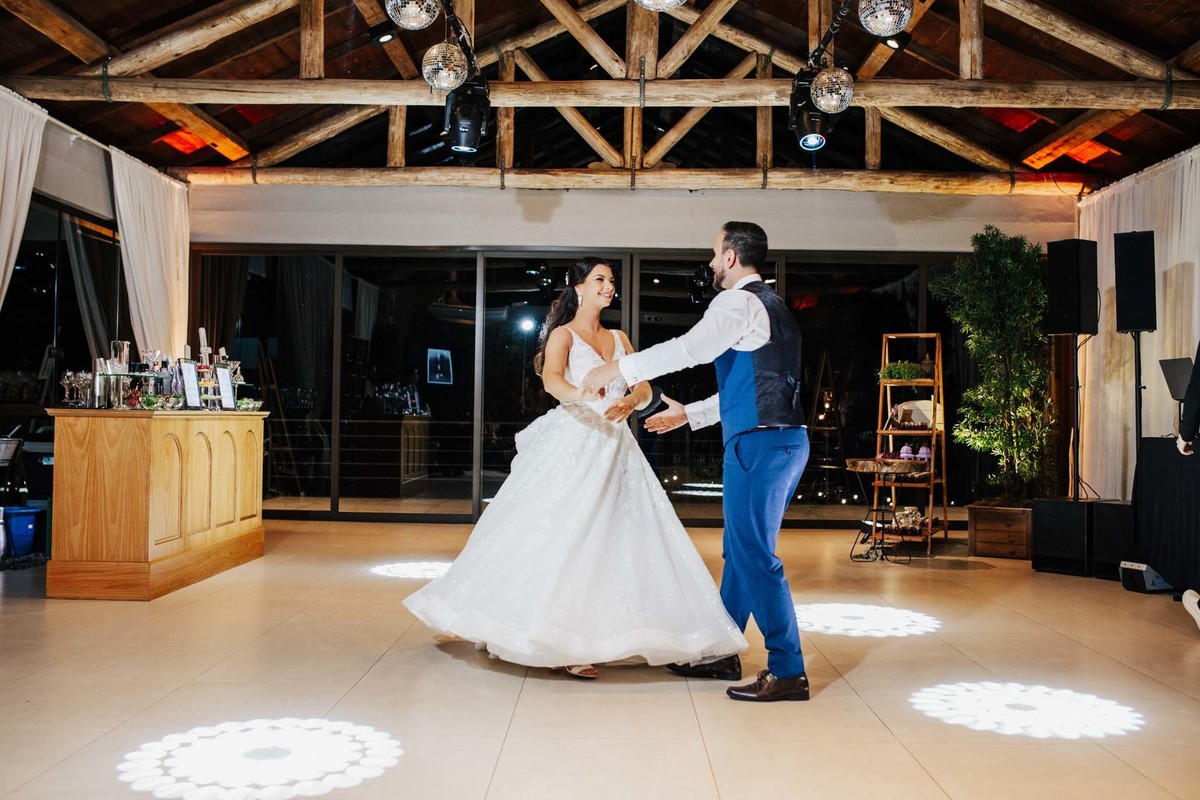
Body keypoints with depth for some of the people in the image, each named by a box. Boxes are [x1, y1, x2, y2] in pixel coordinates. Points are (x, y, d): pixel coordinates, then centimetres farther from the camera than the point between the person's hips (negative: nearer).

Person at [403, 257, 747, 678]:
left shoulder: (619, 338, 18)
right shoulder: (563, 335, 2)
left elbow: (645, 391, 8)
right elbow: (552, 380, -19)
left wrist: (628, 403, -16)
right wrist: (585, 396, -39)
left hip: (615, 449, 6)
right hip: (573, 444, -6)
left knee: (614, 540, 2)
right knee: (565, 537, -10)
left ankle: (595, 637, 9)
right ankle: (562, 644, -7)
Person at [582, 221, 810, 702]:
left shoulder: (739, 302, -10)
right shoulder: (768, 304, 21)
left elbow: (689, 350, -24)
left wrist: (616, 368, -17)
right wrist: (688, 414, 30)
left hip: (760, 442, -10)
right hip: (784, 439, 10)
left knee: (755, 556, -4)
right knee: (740, 550, 17)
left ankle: (788, 671, 3)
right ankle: (722, 654, 28)